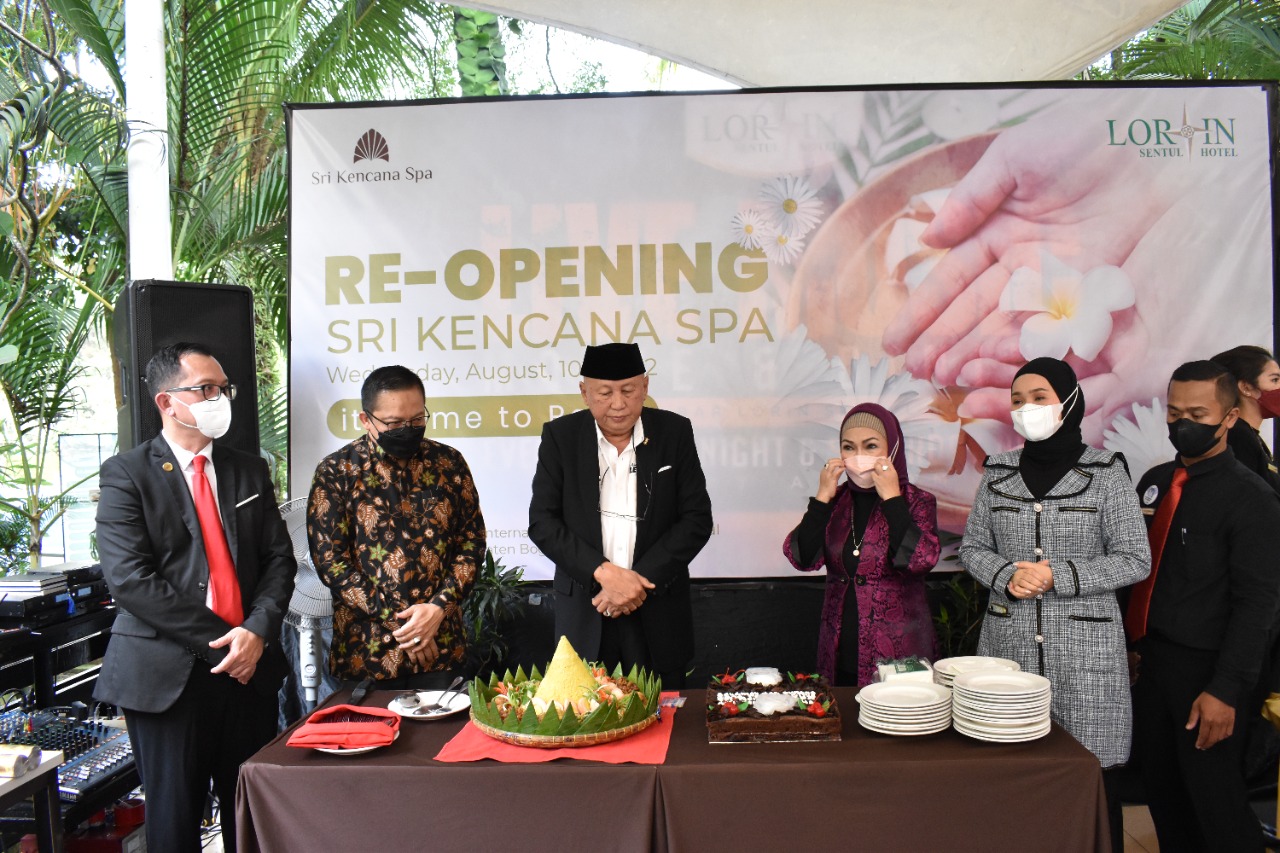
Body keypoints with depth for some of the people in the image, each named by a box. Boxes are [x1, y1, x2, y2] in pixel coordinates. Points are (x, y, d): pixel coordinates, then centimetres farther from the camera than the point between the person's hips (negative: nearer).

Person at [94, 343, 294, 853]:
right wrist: (219, 640, -14)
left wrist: (257, 631, -10)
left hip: (250, 665, 4)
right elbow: (129, 579, -12)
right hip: (167, 674, -4)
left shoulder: (249, 471, 12)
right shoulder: (126, 475, -3)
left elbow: (279, 558, 7)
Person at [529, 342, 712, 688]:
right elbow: (542, 521, -5)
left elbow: (697, 519, -3)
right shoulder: (560, 436, -1)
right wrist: (603, 572, -17)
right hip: (583, 616, 0)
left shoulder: (675, 432, -1)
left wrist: (642, 580, -13)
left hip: (658, 613, 1)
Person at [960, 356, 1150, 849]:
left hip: (1084, 647, -3)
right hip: (1008, 642, 3)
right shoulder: (998, 473, 6)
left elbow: (1135, 561, -4)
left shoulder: (1106, 473, -3)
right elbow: (973, 548, 10)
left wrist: (1057, 576, -15)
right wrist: (1007, 575, -10)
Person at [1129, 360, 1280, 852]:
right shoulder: (1155, 482, 7)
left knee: (1214, 801, 3)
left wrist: (1225, 690, -19)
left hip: (1204, 667, -6)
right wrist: (1130, 643, 10)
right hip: (1152, 659, 6)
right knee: (1161, 789, 16)